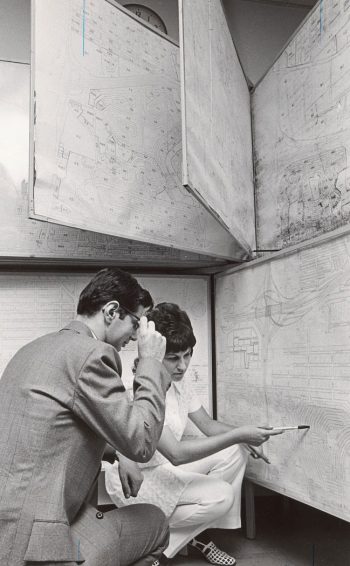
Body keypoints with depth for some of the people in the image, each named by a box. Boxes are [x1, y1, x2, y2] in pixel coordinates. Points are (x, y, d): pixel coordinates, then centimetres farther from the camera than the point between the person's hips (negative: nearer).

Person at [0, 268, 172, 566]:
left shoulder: (37, 347, 13)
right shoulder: (92, 353, -15)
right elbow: (141, 442, -13)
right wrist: (151, 362, -5)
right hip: (26, 539, -9)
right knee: (154, 522, 9)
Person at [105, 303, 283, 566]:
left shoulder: (179, 382, -3)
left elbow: (210, 426, 5)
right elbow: (176, 453, -33)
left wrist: (245, 437, -15)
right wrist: (238, 435, -32)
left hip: (164, 468, 8)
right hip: (137, 479, -8)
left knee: (235, 452, -4)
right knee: (221, 496, -21)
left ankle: (200, 534, 7)